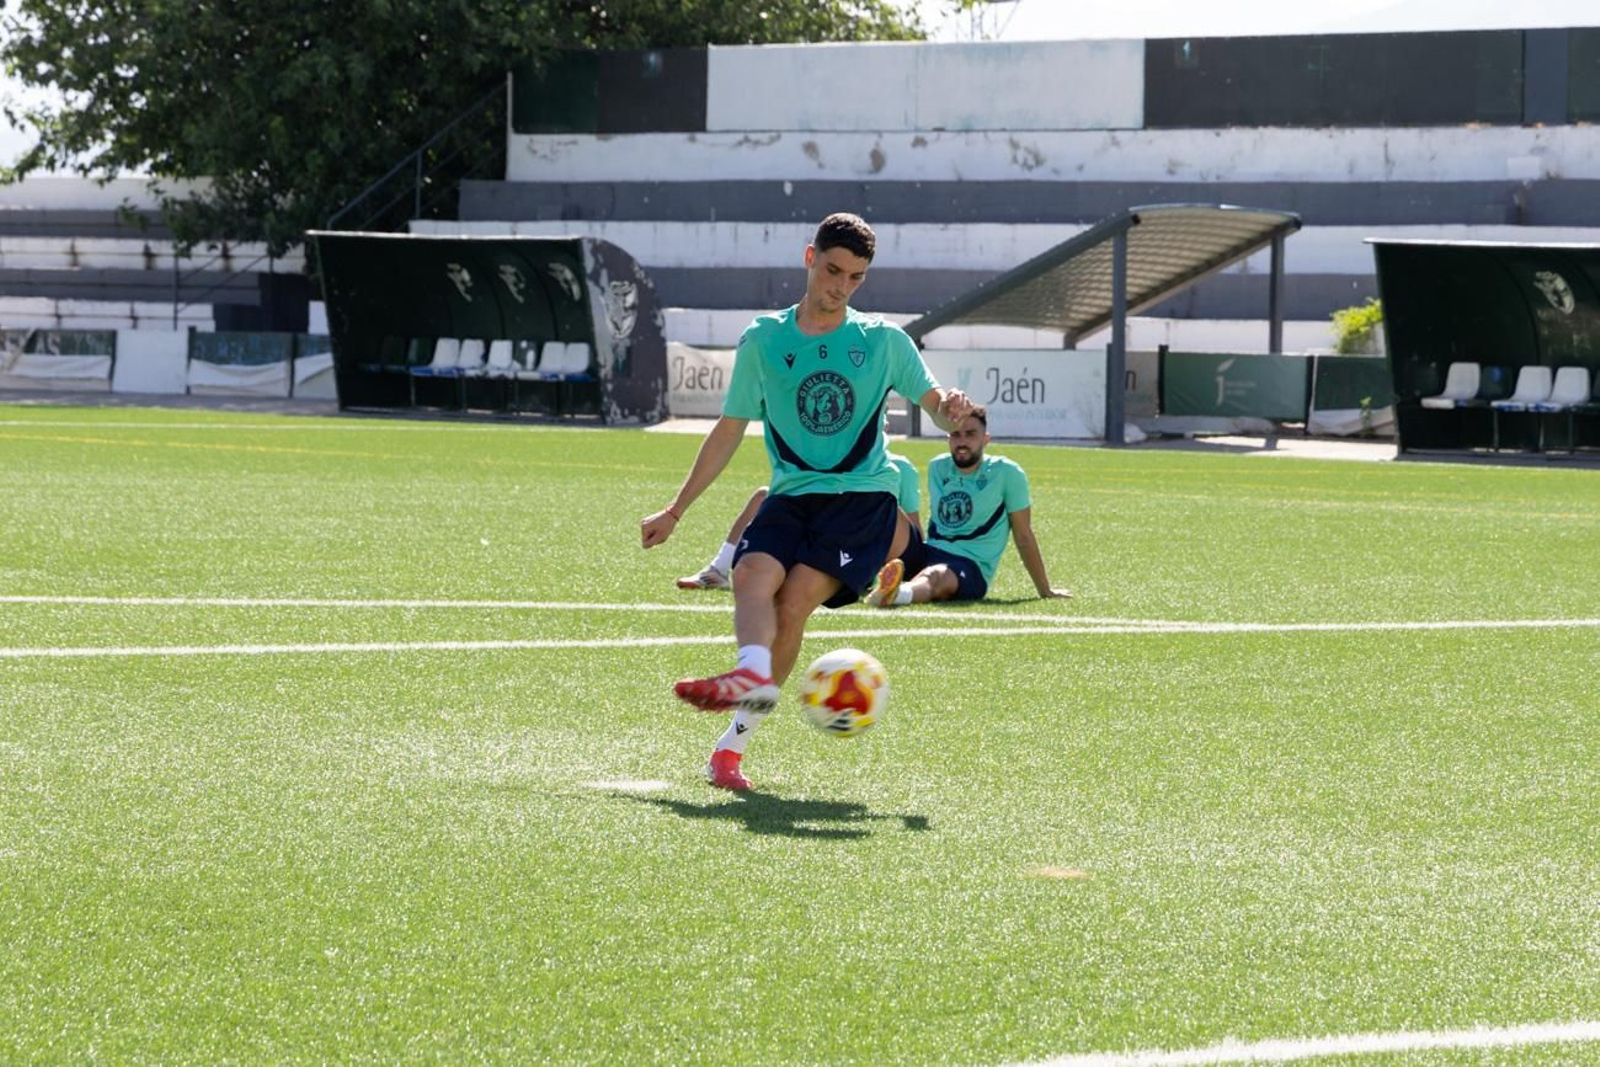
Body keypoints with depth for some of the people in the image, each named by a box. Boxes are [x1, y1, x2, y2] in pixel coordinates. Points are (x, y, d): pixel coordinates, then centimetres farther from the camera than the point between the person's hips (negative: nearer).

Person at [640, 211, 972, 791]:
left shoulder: (883, 341, 8)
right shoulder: (764, 340, 10)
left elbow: (937, 406, 10)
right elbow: (729, 430, 16)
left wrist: (951, 406, -16)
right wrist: (675, 510, 16)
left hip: (863, 498, -3)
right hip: (792, 496, 3)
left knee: (795, 599, -23)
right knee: (752, 576, -28)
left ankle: (734, 741, -25)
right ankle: (754, 675, -56)